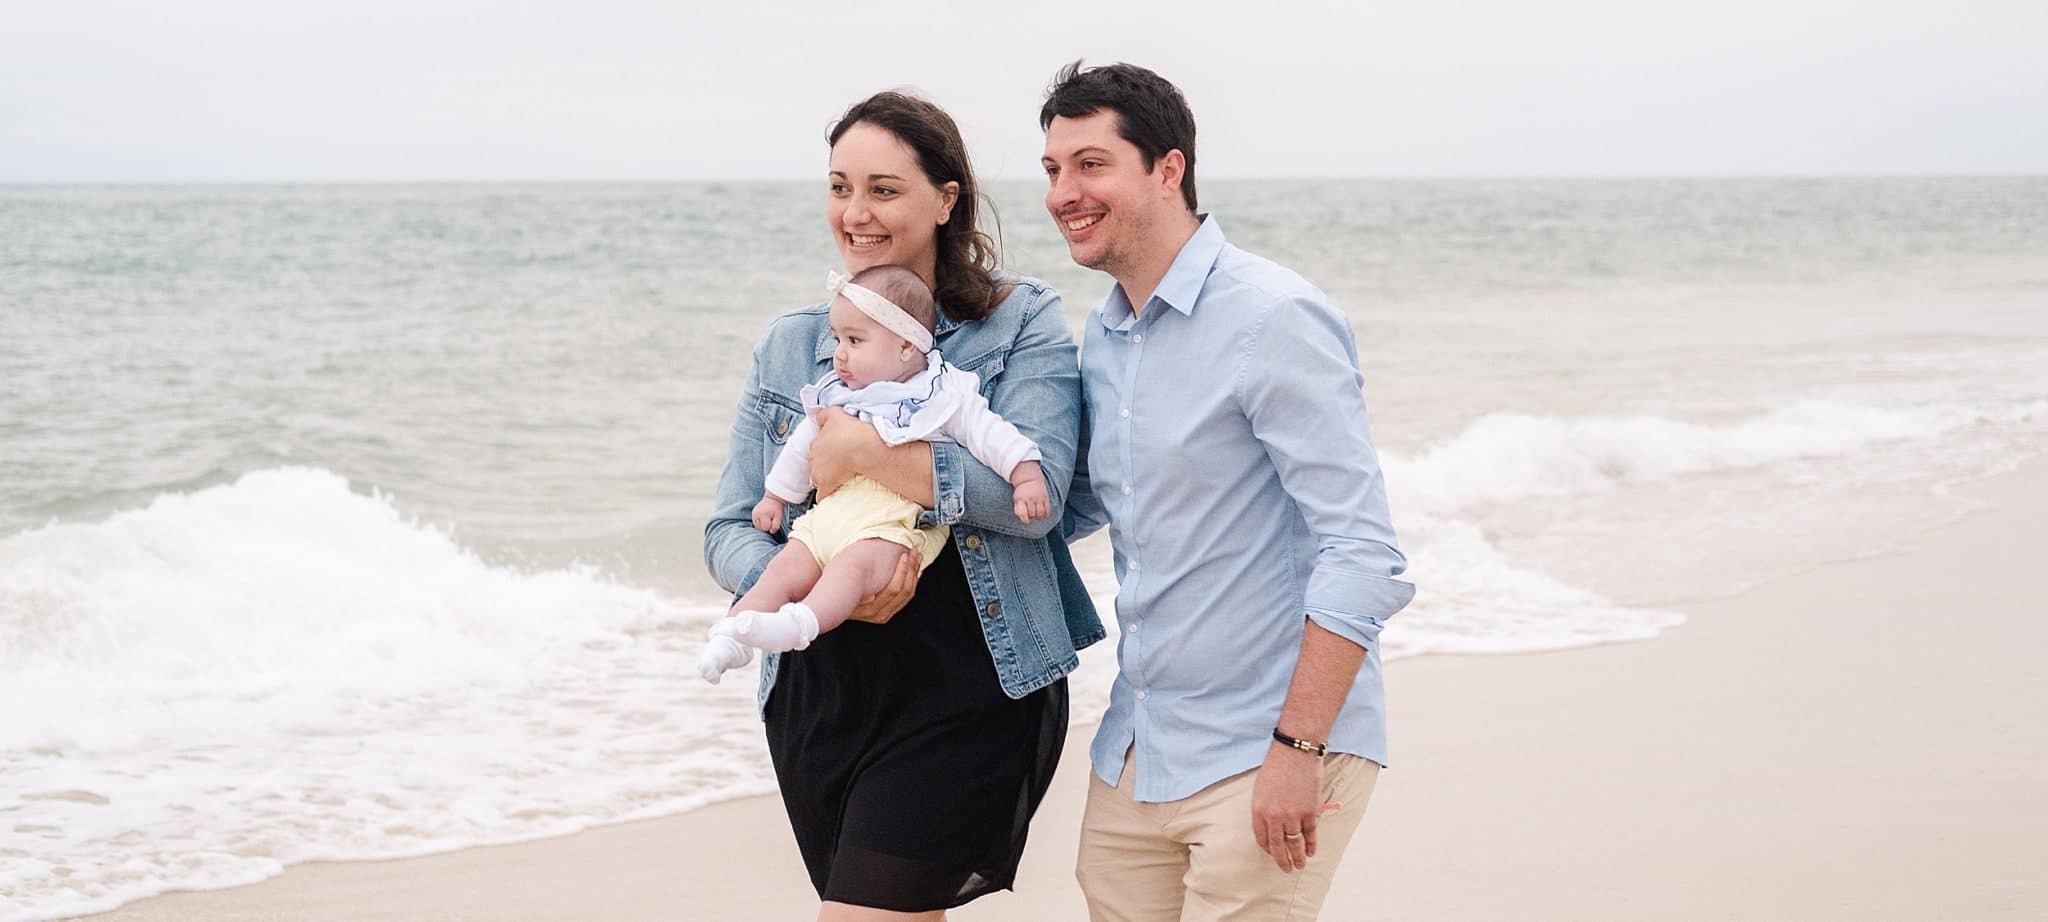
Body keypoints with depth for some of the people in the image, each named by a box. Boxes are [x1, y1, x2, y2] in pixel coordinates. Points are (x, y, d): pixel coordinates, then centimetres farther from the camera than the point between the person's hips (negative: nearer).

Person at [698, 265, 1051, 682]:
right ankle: (729, 638, -22)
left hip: (896, 519, -6)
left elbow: (993, 436, 2)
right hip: (830, 513, 6)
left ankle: (800, 624, -56)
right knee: (785, 569, -15)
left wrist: (1027, 477, -10)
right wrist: (775, 498, 40)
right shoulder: (834, 396, 23)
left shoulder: (945, 395, 6)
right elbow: (801, 448, 34)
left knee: (854, 566, -34)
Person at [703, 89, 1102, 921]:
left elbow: (1036, 492, -17)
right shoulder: (789, 346, 10)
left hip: (965, 694, -5)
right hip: (817, 694, 5)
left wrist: (862, 453, -20)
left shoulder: (1023, 323, -2)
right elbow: (729, 532, 5)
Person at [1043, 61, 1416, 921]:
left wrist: (1298, 749, -22)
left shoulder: (1274, 320, -15)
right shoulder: (1103, 335, 11)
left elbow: (1361, 556, -19)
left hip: (1263, 755, -8)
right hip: (1136, 753, 8)